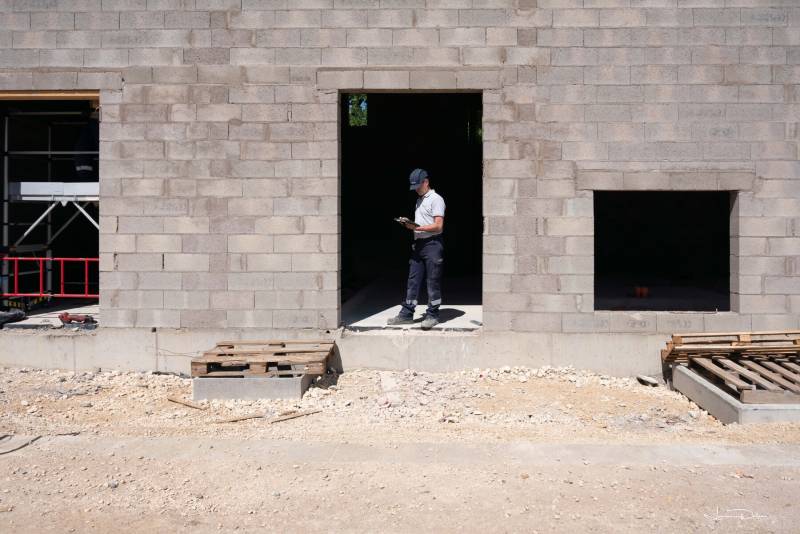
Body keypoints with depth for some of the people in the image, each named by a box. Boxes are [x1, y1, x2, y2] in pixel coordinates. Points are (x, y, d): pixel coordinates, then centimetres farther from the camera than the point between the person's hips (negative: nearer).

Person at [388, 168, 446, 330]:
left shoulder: (436, 199, -7)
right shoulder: (419, 200, 20)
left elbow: (438, 226, -16)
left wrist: (417, 227, -20)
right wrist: (410, 224, 5)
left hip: (432, 244, -8)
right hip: (418, 244, 8)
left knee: (433, 281, -1)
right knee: (413, 280, 7)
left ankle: (432, 316, 8)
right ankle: (406, 315, 11)